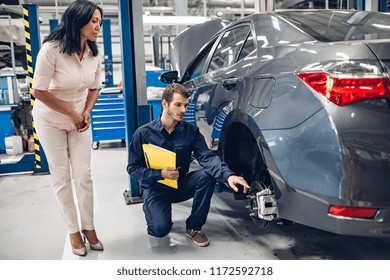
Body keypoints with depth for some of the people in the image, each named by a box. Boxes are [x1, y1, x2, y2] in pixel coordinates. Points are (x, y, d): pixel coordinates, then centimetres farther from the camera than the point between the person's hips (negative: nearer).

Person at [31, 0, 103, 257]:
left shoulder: (95, 53, -9)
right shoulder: (52, 49, -24)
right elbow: (39, 91, -20)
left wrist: (86, 113, -11)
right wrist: (72, 113, -15)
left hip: (79, 120, 4)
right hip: (50, 121, -3)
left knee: (84, 176, 3)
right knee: (61, 178, 3)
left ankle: (88, 227, 19)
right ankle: (73, 230, 18)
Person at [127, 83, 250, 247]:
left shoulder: (191, 131, -6)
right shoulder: (143, 133, -11)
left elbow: (207, 157, -19)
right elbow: (133, 168, -9)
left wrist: (228, 175, -38)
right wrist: (160, 174, -25)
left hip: (181, 185, 3)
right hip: (155, 188, -3)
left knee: (207, 175, -25)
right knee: (161, 229, -26)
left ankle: (193, 227, -7)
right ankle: (151, 209, 14)